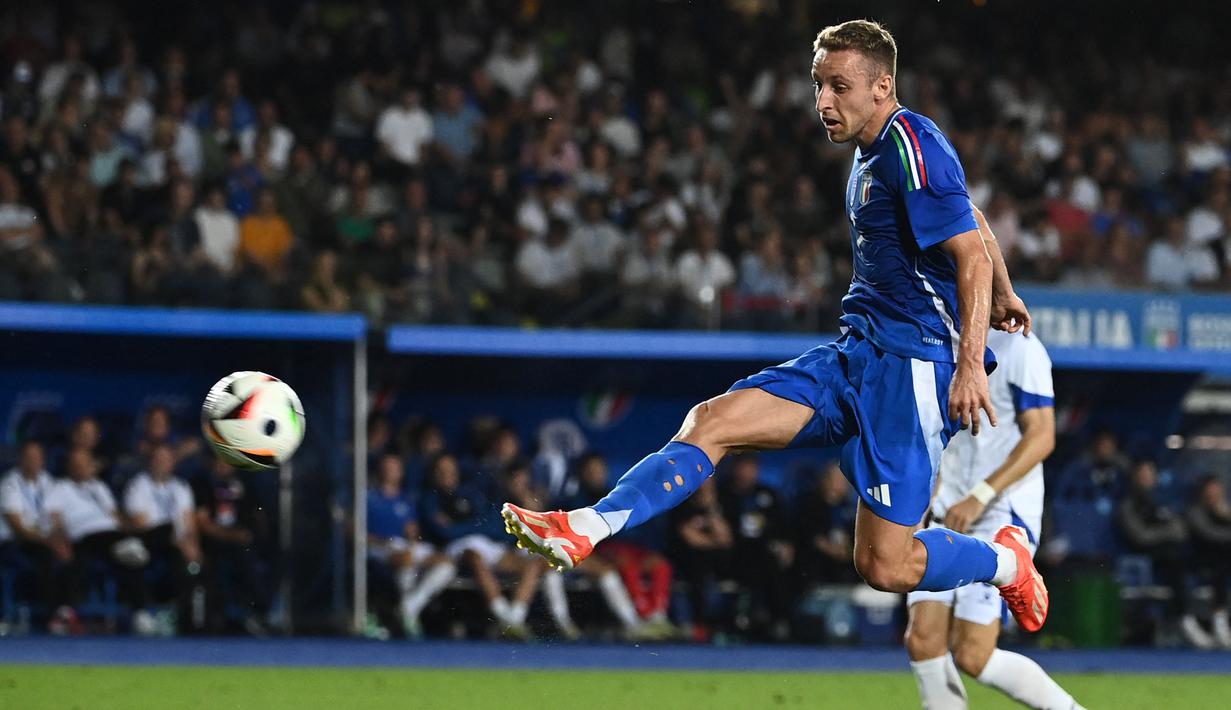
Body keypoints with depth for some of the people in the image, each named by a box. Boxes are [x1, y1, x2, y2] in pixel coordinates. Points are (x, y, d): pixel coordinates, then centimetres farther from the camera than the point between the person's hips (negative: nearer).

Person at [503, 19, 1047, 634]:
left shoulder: (913, 145, -14)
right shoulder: (873, 151, 15)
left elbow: (973, 255, -19)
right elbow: (969, 217, 31)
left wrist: (971, 364, -27)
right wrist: (1003, 297, 43)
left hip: (911, 365, -9)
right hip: (855, 354, 9)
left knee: (883, 566, -10)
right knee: (712, 421, -8)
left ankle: (1007, 561, 17)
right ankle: (583, 531, -18)